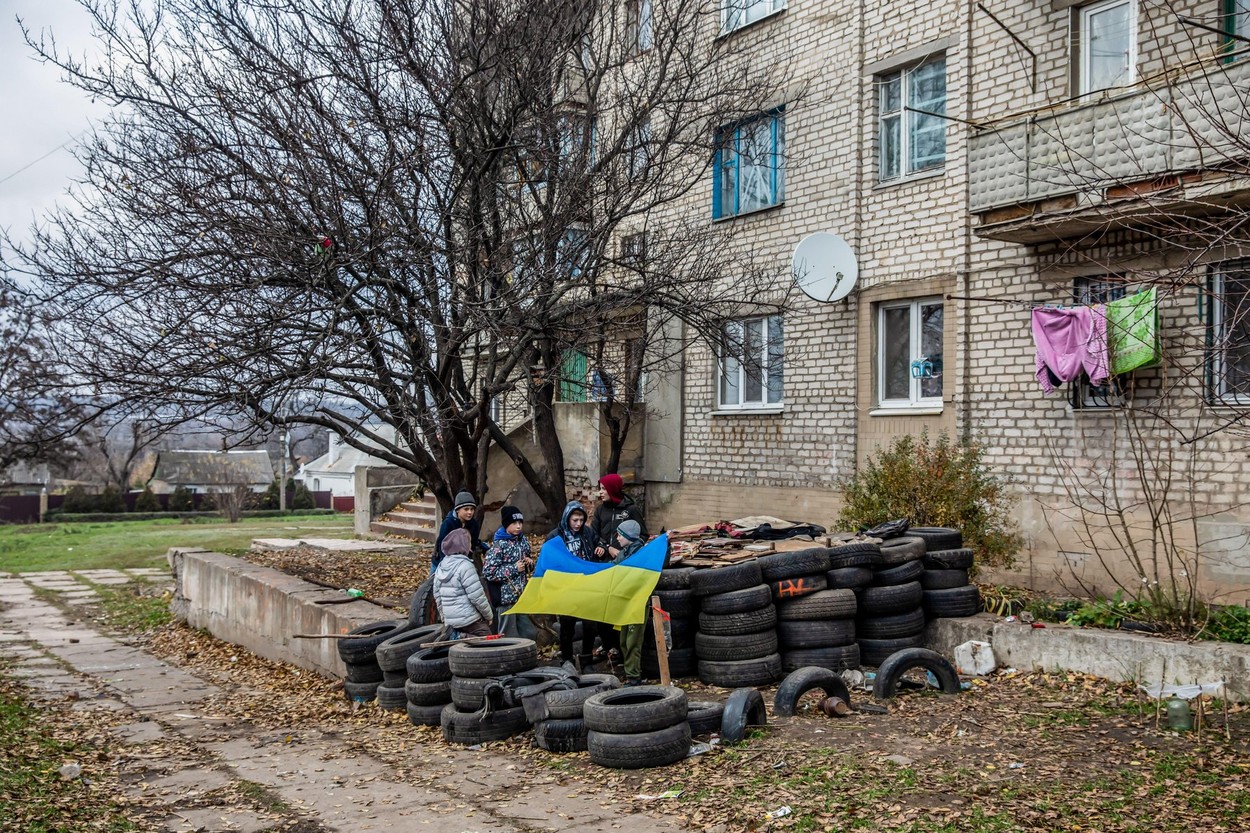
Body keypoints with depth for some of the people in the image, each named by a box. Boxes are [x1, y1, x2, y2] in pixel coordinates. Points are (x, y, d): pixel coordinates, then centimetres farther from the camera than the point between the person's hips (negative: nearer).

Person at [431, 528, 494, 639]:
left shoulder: (441, 566, 8)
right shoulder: (465, 565, -16)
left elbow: (437, 596, 13)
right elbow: (477, 596, -17)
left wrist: (444, 617, 22)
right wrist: (489, 615, -4)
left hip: (450, 620, 8)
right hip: (470, 620, -8)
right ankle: (463, 638, -16)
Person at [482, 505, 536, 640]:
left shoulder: (523, 540, 9)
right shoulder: (498, 545, -13)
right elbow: (488, 572, -18)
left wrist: (530, 563, 1)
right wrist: (513, 569, -17)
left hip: (523, 594, 7)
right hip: (507, 595, -7)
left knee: (530, 633, 9)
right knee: (509, 636, 1)